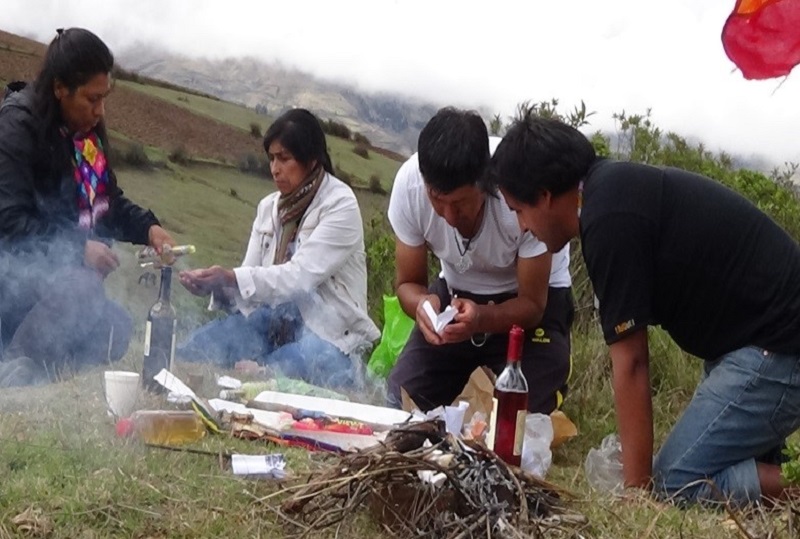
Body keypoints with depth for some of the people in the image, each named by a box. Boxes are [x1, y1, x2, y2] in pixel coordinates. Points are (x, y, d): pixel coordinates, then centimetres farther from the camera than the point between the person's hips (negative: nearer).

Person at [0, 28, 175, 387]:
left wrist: (147, 228, -3)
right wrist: (78, 249, -30)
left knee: (113, 332, 0)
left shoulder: (87, 129, 6)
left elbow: (108, 199, 16)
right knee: (78, 288, -36)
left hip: (67, 268, 9)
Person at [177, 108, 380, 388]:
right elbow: (251, 275, 4)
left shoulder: (340, 205, -9)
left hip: (328, 335, -5)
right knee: (195, 349, -20)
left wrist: (231, 278, -31)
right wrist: (214, 284, -19)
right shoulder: (269, 207, 11)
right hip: (273, 322, 6)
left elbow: (300, 276, -20)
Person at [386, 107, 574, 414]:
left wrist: (481, 318, -42)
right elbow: (409, 283, -10)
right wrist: (422, 305, -34)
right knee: (400, 406, -12)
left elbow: (533, 305, -21)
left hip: (532, 298, -3)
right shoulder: (409, 183, -25)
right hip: (455, 293, 3)